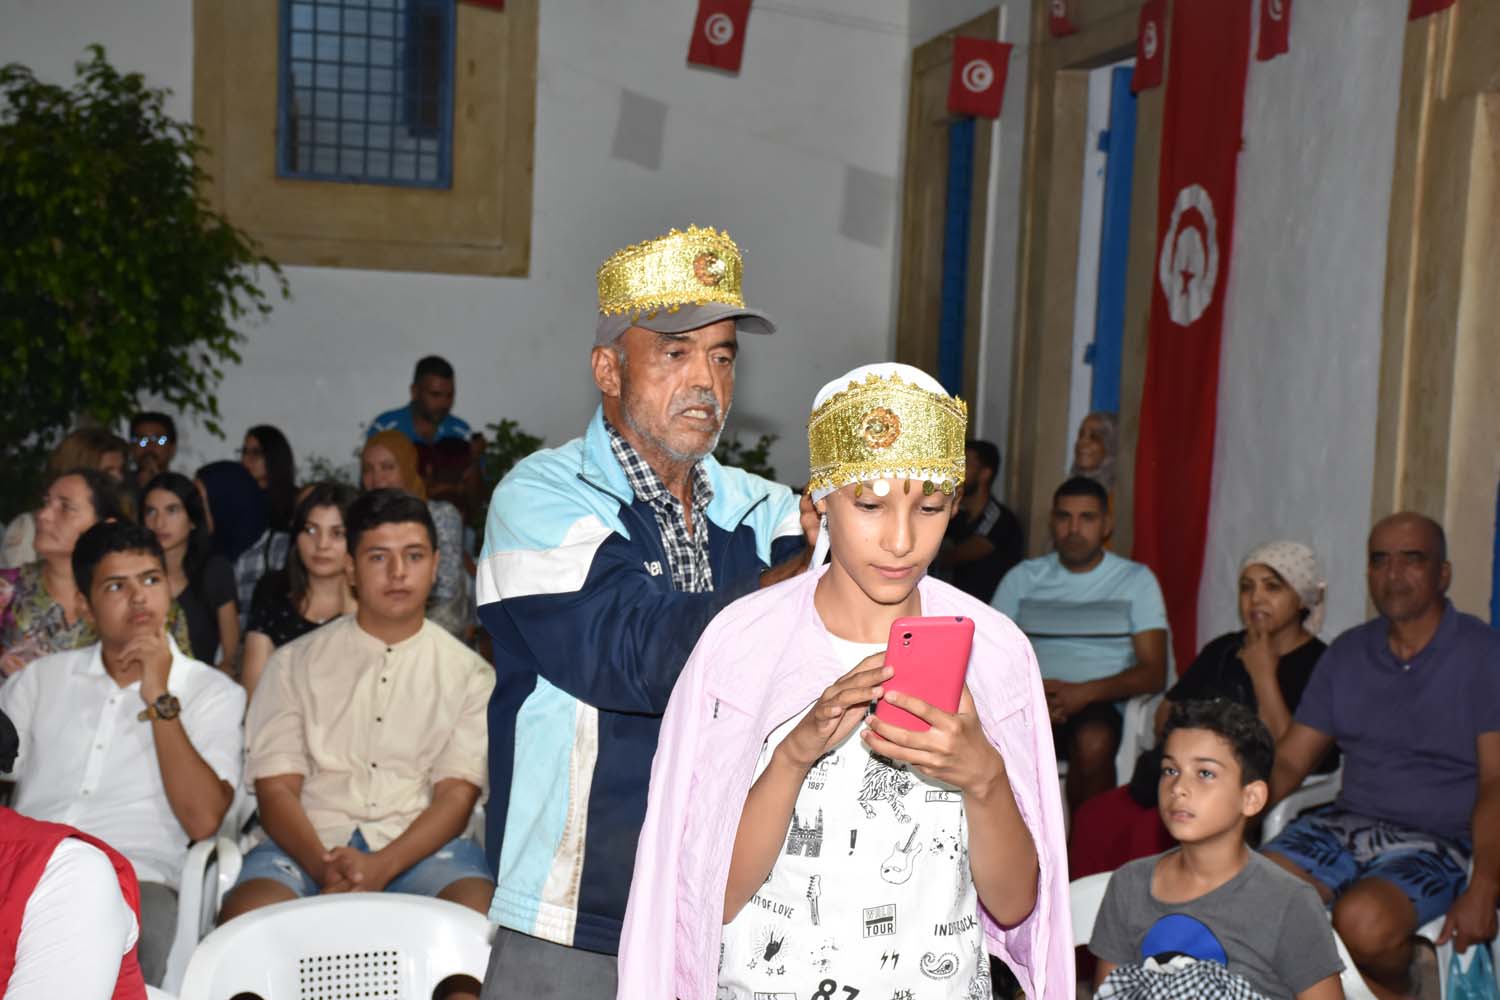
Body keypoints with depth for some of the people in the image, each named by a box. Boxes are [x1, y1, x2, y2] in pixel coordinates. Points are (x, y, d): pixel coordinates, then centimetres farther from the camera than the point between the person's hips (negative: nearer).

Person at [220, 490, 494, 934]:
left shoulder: (469, 673, 12)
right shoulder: (294, 663, 14)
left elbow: (456, 794, 1)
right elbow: (276, 787, 4)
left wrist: (380, 868, -18)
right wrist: (325, 866, -17)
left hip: (422, 845, 0)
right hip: (310, 843, 1)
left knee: (482, 913, -33)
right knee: (246, 915, -32)